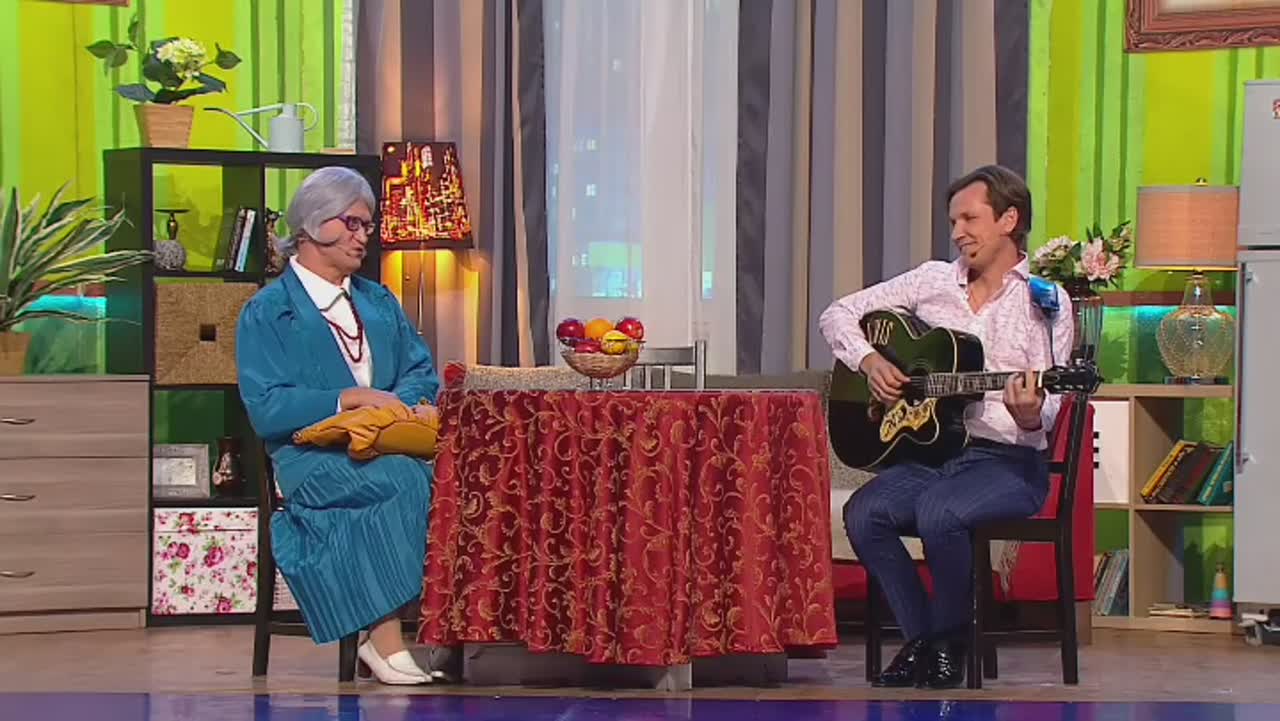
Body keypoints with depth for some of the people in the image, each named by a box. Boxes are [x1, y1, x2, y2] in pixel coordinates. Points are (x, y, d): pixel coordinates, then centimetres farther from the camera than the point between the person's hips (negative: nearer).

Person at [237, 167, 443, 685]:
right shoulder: (267, 312, 6)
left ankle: (384, 641, -32)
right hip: (313, 458, -5)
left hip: (388, 447, 5)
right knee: (406, 479, -36)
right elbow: (266, 409, -6)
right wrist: (352, 398, -15)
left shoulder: (378, 301, 25)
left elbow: (421, 370, 17)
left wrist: (408, 403, -8)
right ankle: (387, 641, -32)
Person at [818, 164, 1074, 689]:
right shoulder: (934, 280, 12)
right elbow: (838, 315, 15)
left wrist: (1029, 415, -31)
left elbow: (1046, 409, -8)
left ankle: (949, 645, -10)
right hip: (928, 450, 4)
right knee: (863, 512, -24)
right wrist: (868, 359, -3)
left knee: (938, 512, -34)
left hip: (1008, 460, -4)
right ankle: (919, 641, -7)